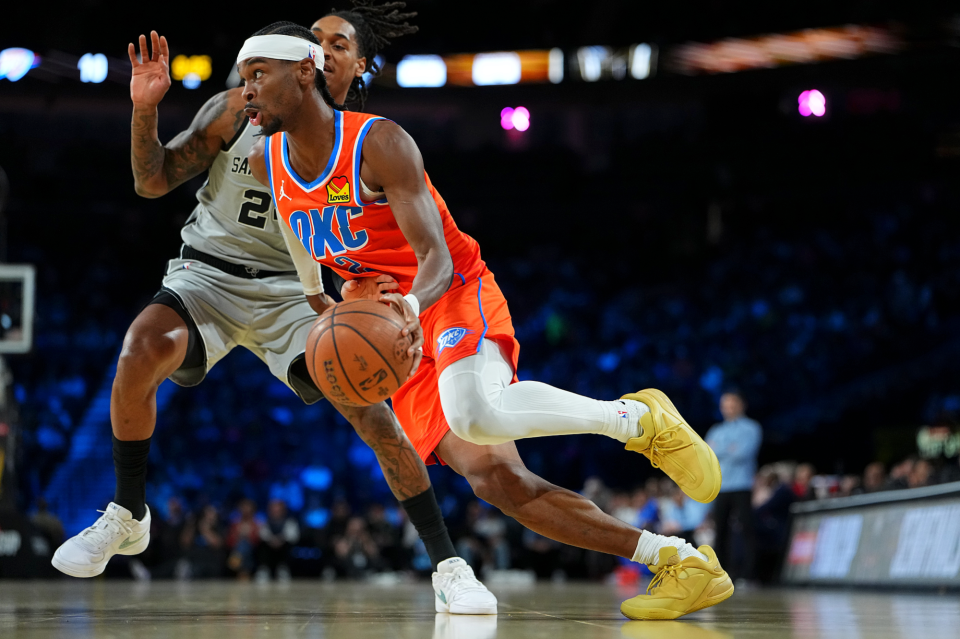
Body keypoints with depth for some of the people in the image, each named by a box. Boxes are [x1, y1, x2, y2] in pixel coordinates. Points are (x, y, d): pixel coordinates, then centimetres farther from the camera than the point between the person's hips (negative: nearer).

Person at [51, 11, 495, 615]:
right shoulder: (239, 110, -5)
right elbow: (153, 182, -3)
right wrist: (145, 109, -19)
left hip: (290, 289, 1)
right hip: (208, 272, -1)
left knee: (368, 404, -19)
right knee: (145, 347, -31)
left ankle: (449, 565, -8)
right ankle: (127, 516, -9)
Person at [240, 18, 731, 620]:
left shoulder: (380, 143, -17)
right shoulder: (265, 162, 2)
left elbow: (437, 259, -24)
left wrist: (412, 303, -43)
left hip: (456, 298, -6)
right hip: (399, 332, 6)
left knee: (475, 415, -39)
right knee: (496, 480, -13)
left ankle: (639, 418, -14)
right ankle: (681, 563, -11)